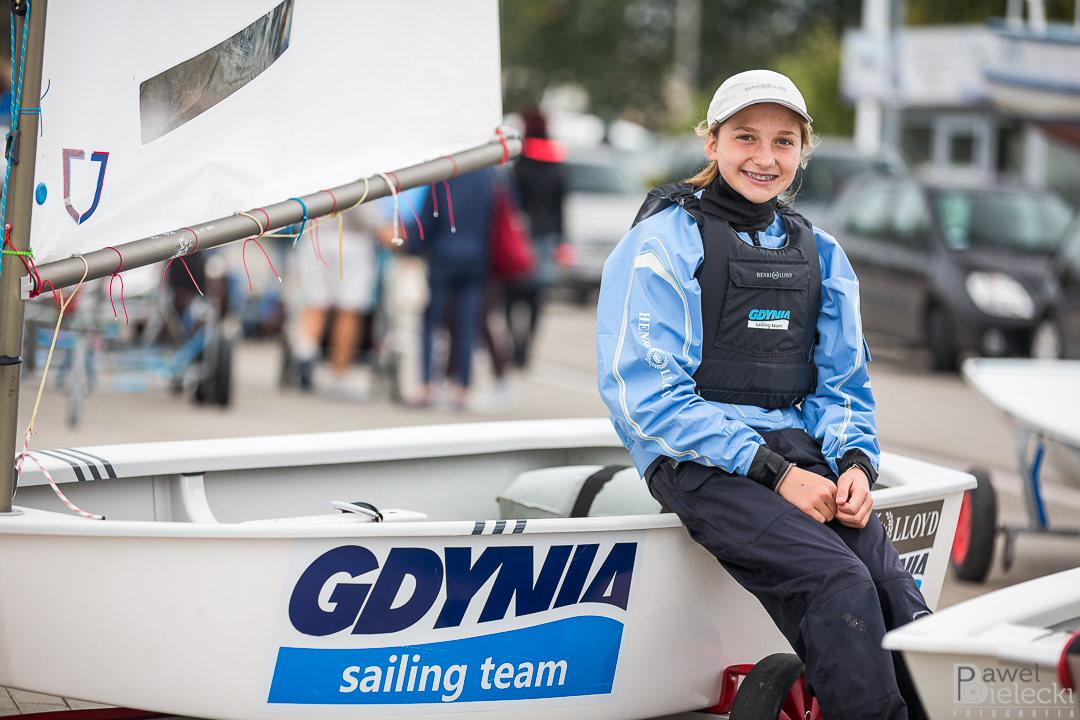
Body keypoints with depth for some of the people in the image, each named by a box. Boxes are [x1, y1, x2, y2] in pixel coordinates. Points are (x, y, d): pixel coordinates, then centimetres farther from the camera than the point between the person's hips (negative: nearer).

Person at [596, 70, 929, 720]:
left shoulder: (819, 253, 18)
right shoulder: (664, 241, 0)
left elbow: (843, 382, 20)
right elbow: (646, 394, -8)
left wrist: (855, 461, -4)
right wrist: (773, 472, -15)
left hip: (800, 451, 5)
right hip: (700, 464, -5)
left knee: (895, 592, -22)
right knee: (839, 585, -30)